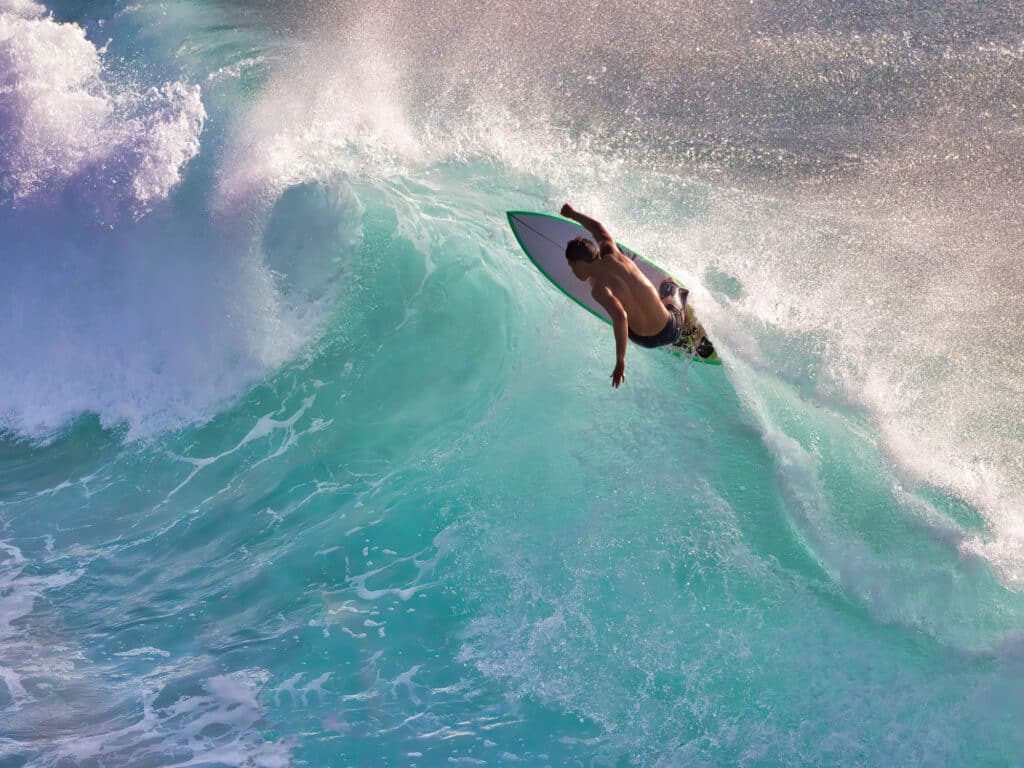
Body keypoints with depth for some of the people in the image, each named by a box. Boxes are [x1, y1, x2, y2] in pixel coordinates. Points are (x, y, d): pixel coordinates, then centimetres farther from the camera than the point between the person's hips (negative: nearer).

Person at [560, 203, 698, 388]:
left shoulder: (599, 288, -25)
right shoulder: (612, 254, -10)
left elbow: (620, 317, -40)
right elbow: (598, 227, 10)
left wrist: (620, 361, -34)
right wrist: (573, 214, 29)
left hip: (645, 340, -3)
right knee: (669, 284, 37)